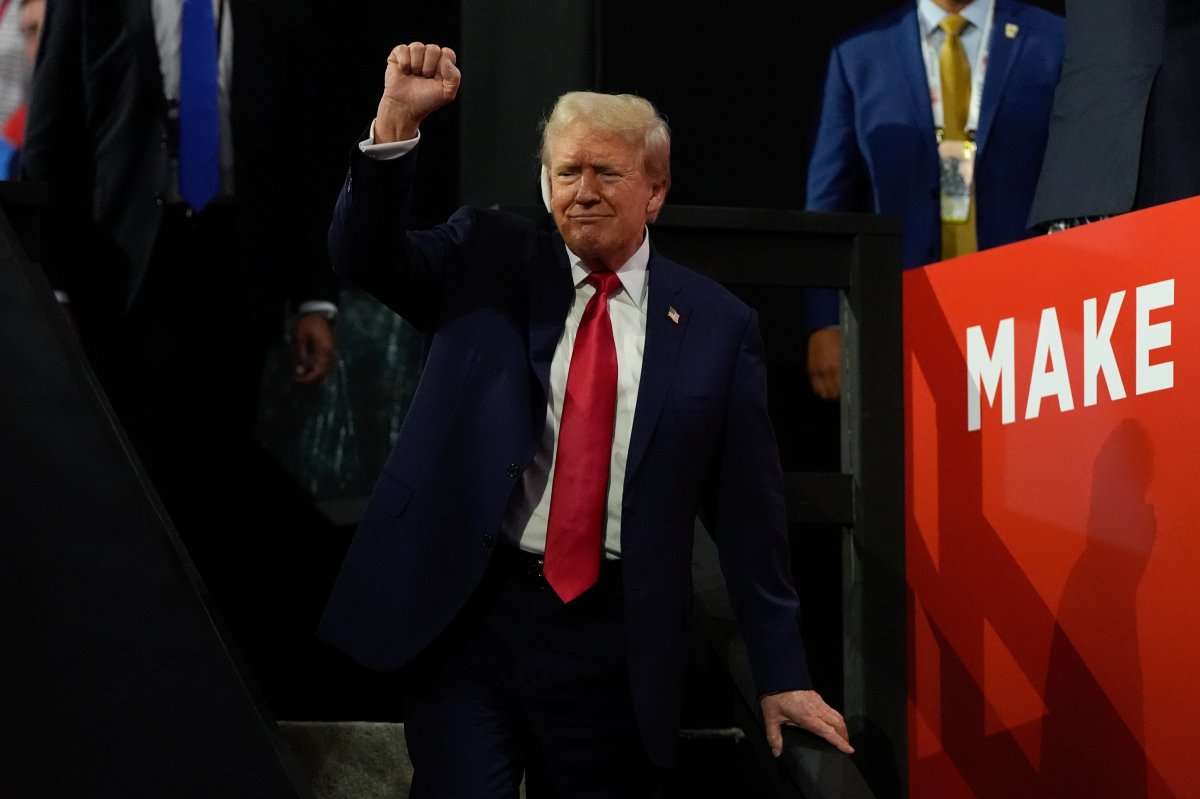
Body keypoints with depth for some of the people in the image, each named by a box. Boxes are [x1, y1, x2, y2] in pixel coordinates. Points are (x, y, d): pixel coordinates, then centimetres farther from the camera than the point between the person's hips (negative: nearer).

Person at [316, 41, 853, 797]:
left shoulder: (717, 324, 4)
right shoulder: (488, 259, 7)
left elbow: (748, 507, 6)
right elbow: (366, 256, -4)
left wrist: (782, 675, 6)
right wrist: (398, 122, -18)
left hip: (614, 643, 0)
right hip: (466, 615, 0)